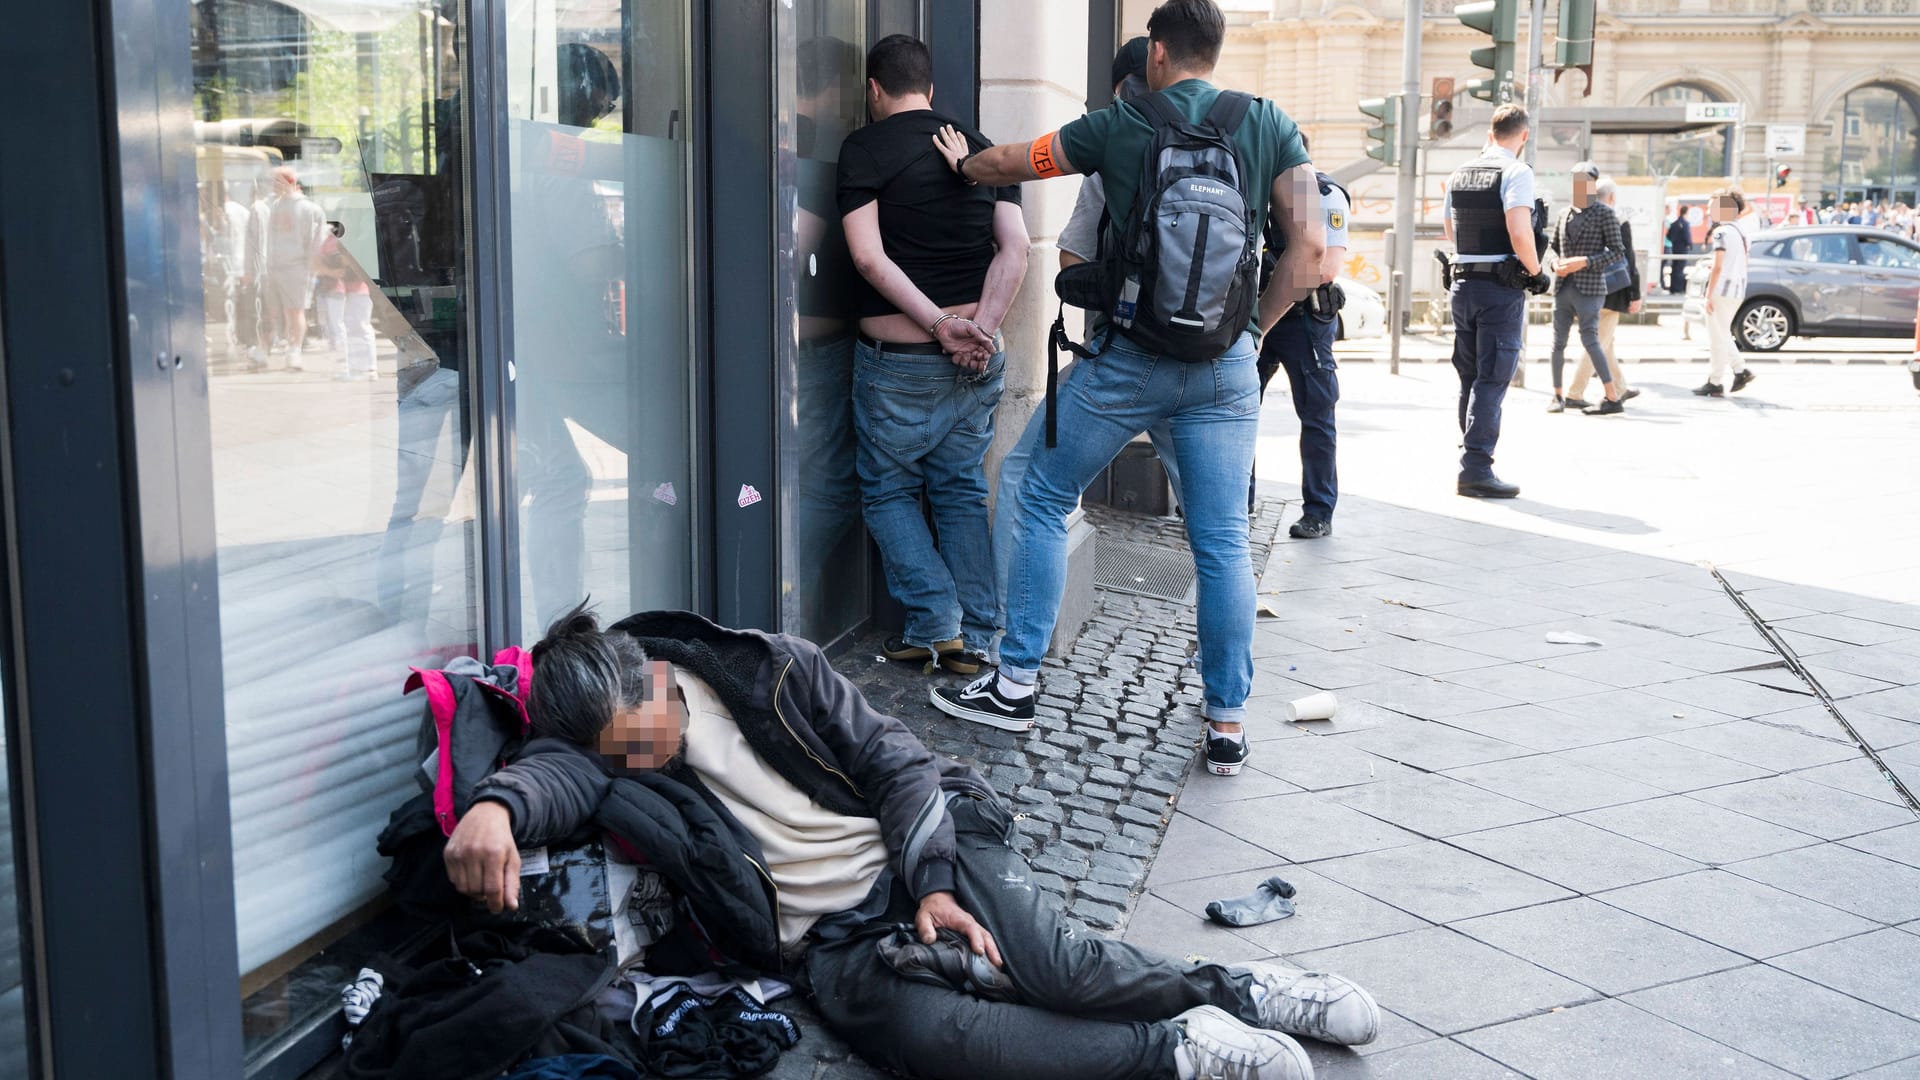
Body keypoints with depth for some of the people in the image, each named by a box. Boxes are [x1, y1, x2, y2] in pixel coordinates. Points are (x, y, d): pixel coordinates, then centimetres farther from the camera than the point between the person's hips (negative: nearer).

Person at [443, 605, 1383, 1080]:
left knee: (1056, 970, -25)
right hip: (829, 941, 0)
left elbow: (893, 761, -1)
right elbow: (556, 773, -25)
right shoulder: (605, 752, -1)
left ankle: (1241, 992, -1)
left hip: (927, 853, 0)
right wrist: (496, 805, -50)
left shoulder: (769, 671, -3)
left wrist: (934, 883, -13)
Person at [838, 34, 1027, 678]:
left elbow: (868, 257, -15)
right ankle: (974, 640, 11)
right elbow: (1015, 248, -1)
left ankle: (935, 623, 3)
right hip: (974, 361, 5)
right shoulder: (980, 148, 9)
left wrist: (939, 324, -15)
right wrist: (980, 329, -8)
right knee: (964, 491, 12)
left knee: (888, 491, 11)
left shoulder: (865, 148, -4)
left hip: (898, 361, -4)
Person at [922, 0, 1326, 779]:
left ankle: (1014, 684, 15)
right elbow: (1309, 246, -2)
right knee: (1222, 541, 5)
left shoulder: (1120, 127, 1)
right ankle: (1228, 724, 9)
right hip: (1225, 367, 2)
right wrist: (1254, 329, 9)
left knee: (1042, 498, 13)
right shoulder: (1267, 125, 4)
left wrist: (962, 162, 36)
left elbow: (1009, 164, 14)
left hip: (1129, 359, -2)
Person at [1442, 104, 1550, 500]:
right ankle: (1476, 467, -8)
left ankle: (1474, 459, 22)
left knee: (1469, 377, 14)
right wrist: (1535, 273, -8)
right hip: (1501, 288, -7)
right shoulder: (1516, 173, -11)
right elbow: (1519, 234, -22)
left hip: (1463, 284, 7)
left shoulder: (1459, 174, 11)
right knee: (1492, 379, -5)